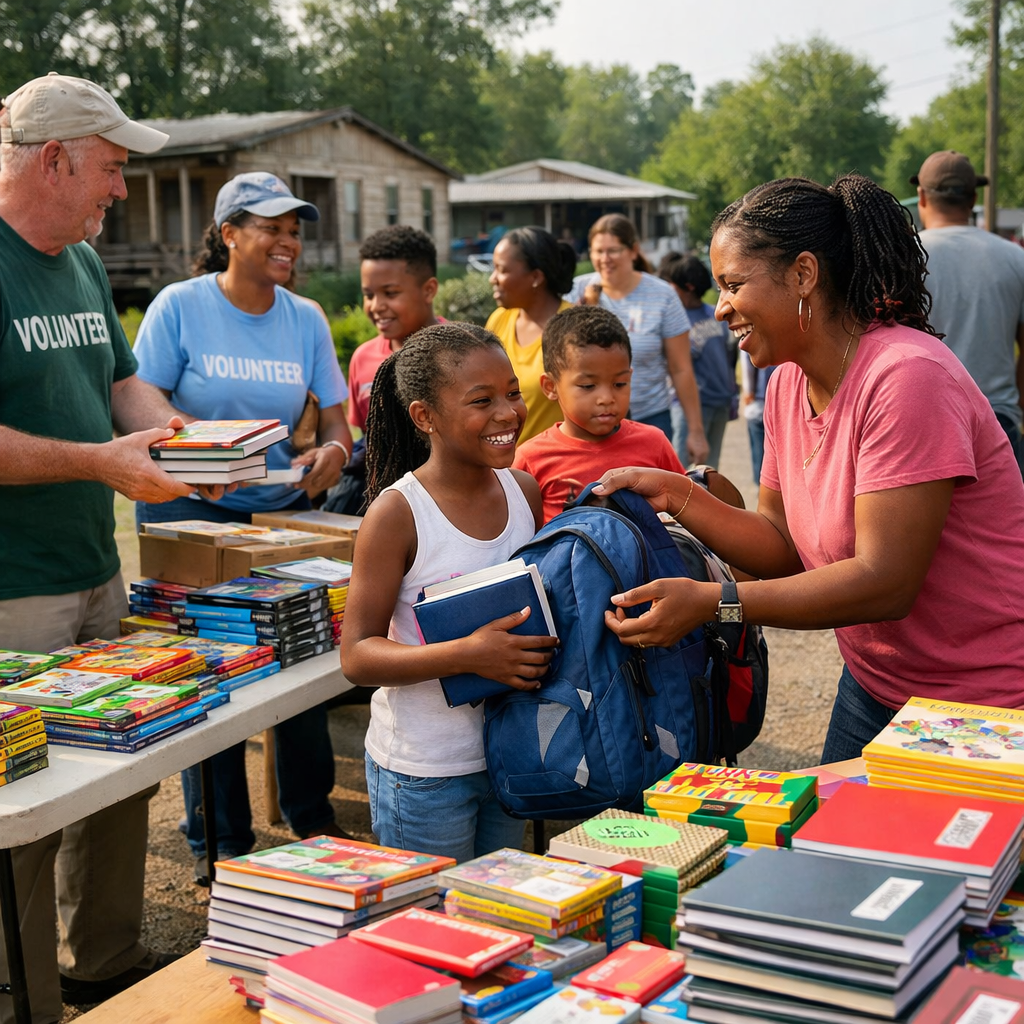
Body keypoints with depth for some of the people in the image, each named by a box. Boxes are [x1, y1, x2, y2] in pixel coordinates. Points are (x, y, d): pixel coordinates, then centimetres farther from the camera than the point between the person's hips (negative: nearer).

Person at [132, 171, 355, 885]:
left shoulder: (305, 319, 6)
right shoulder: (180, 306, -5)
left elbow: (337, 420, 7)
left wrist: (331, 452, -15)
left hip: (281, 510, 4)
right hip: (190, 516, -3)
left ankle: (312, 817, 28)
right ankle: (220, 842, 17)